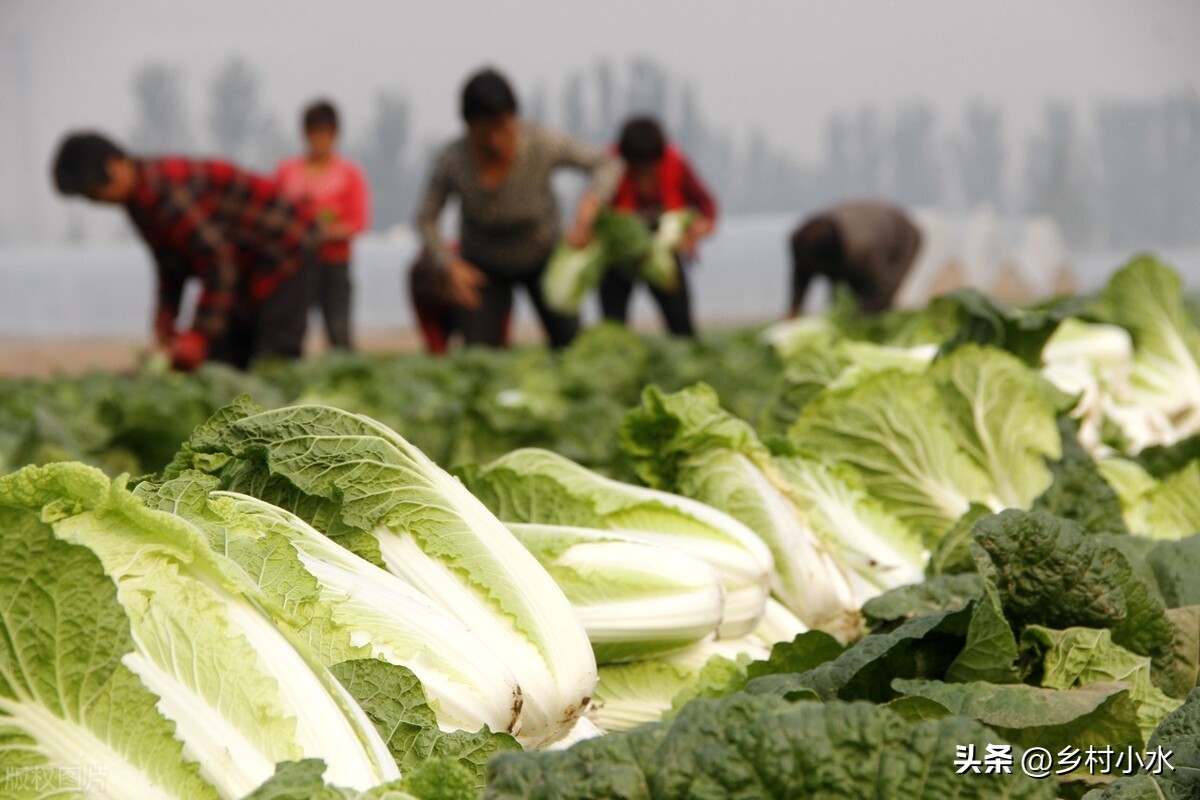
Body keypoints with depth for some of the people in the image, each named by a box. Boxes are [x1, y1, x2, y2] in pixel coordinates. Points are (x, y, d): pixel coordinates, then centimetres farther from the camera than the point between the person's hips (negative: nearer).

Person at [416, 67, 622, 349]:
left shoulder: (541, 142, -30)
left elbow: (608, 165, -22)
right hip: (484, 268, 0)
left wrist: (587, 210, -40)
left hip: (543, 259, 0)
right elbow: (426, 219, -12)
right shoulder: (452, 160, -28)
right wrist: (451, 266, -25)